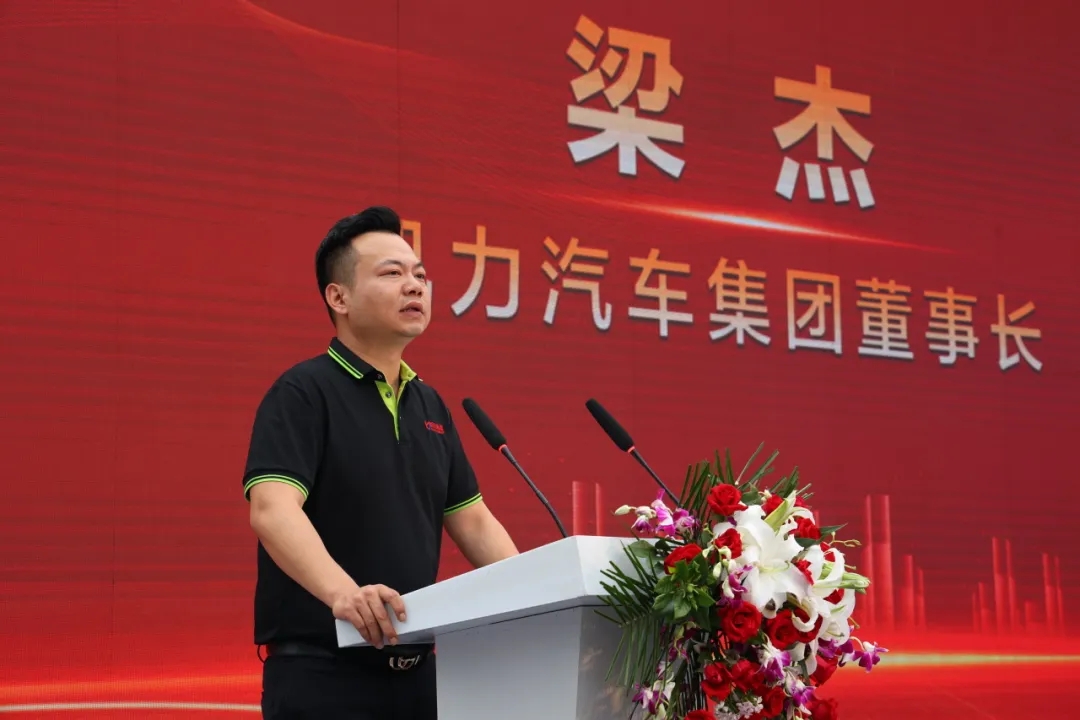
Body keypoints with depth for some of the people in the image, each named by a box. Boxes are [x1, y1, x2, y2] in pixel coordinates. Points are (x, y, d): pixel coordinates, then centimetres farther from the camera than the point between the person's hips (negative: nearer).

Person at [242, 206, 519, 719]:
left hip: (416, 669, 7)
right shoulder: (303, 393, -9)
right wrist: (341, 591, -39)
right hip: (322, 671, -7)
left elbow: (473, 522, 15)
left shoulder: (429, 404, 14)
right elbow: (272, 511, -22)